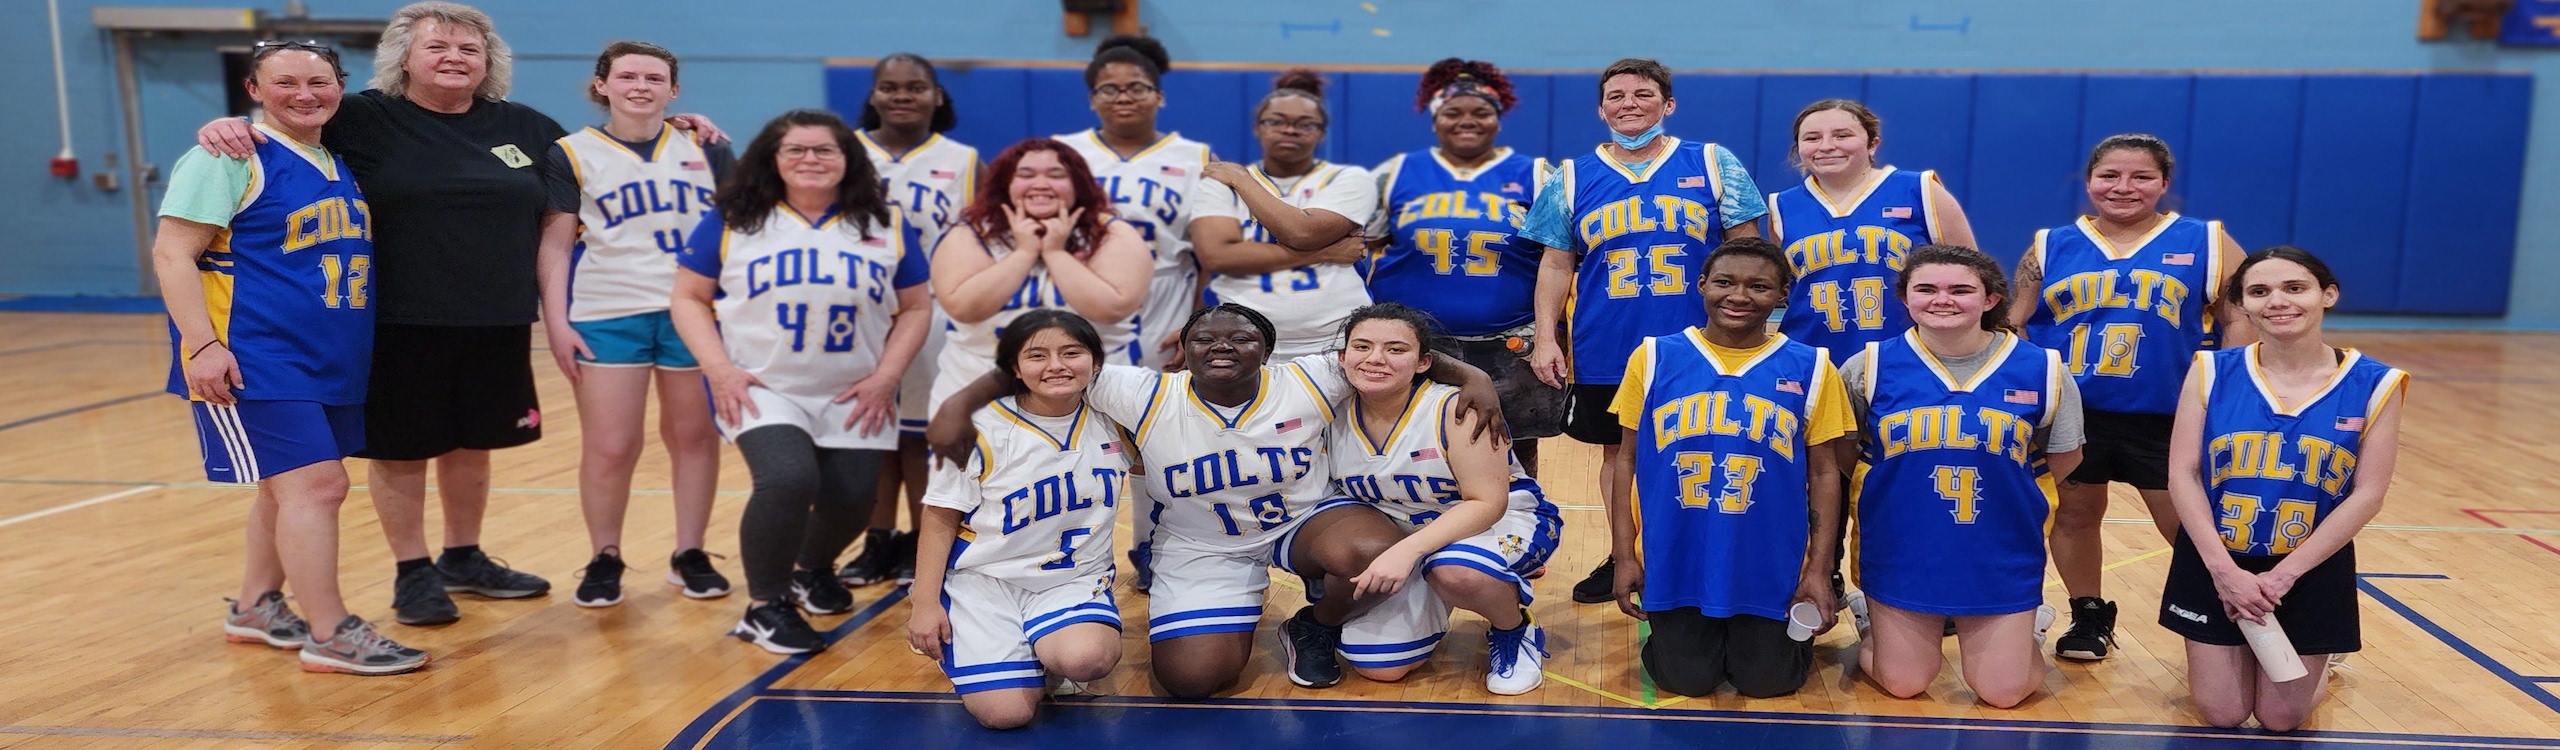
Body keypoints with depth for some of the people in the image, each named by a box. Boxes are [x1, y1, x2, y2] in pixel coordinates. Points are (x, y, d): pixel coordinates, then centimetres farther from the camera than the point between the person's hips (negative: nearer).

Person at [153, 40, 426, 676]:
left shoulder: (342, 163, 13)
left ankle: (255, 608, 32)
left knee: (290, 487, 16)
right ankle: (333, 637, -5)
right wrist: (202, 343, -22)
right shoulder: (232, 157, -9)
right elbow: (172, 253, -13)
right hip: (255, 360, -8)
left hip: (330, 361, 8)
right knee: (316, 485, -12)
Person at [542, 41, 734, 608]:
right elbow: (555, 244, 3)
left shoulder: (704, 149, 8)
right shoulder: (572, 154, 4)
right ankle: (604, 560, 17)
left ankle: (690, 555, 20)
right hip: (608, 318, -1)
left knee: (694, 435, 7)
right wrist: (556, 322, -4)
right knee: (609, 448, 1)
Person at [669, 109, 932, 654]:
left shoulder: (886, 225, 3)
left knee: (851, 498, -1)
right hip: (762, 389, -2)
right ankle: (765, 607, -2)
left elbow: (915, 307, 7)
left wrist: (886, 376, -5)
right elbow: (690, 298, 3)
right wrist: (719, 369, -10)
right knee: (788, 479, -25)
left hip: (855, 397, 3)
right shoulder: (732, 220, 0)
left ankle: (813, 568, 37)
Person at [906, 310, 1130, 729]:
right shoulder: (985, 430, -11)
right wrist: (925, 602, -8)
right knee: (1005, 713, -17)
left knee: (1085, 659, -33)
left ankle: (1045, 651, 6)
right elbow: (941, 520, -3)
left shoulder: (1114, 419, -2)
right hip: (985, 577, -1)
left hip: (1075, 579, 1)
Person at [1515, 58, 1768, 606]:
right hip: (1607, 353, 2)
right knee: (1619, 452, 13)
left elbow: (1746, 249, 3)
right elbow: (1556, 264, 7)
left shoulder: (1712, 165, 3)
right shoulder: (1573, 178, 7)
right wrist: (1546, 337, -2)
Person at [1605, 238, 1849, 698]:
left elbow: (1823, 472, 2)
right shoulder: (1655, 358, -2)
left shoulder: (1810, 367, -2)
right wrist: (1624, 555, -1)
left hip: (1772, 567, 0)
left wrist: (1819, 570, -3)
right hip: (1676, 562, 0)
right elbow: (1627, 459, 3)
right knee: (1686, 680, 0)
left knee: (1768, 681, 2)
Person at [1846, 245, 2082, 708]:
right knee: (1903, 686, 8)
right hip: (1902, 556, 0)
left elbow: (2064, 459, 7)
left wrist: (2004, 492, 2)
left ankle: (2029, 628, 38)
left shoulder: (2041, 370, -7)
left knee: (2004, 693, 7)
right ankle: (1871, 624, 39)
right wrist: (1903, 490, 2)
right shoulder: (1870, 368, -8)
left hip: (2001, 559, 0)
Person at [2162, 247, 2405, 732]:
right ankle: (2239, 653, 37)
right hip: (2215, 563, 0)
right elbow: (2183, 475, -8)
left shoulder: (2373, 385, -8)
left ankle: (2316, 664, 40)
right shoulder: (2212, 371, -7)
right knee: (2222, 715, 4)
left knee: (2281, 719, 7)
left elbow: (2367, 495, -9)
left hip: (2312, 571, 0)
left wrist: (2285, 573, -14)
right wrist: (2223, 568, -17)